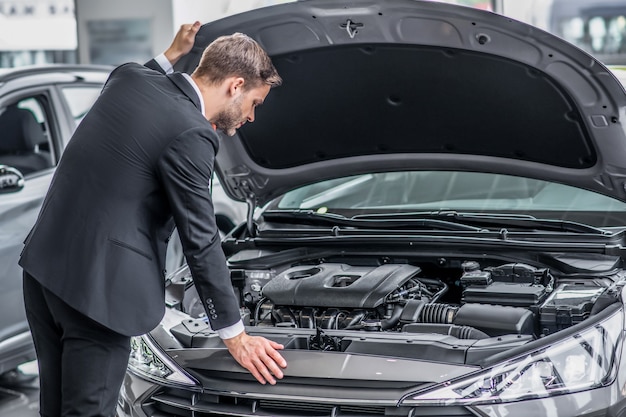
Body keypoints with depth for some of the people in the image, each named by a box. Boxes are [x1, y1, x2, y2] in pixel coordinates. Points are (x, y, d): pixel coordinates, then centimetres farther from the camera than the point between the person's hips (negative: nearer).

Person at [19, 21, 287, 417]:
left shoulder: (129, 77, 6)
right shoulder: (190, 136, -16)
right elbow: (200, 242, -11)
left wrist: (172, 56, 30)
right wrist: (235, 335, -3)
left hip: (43, 261, 9)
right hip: (95, 284, -9)